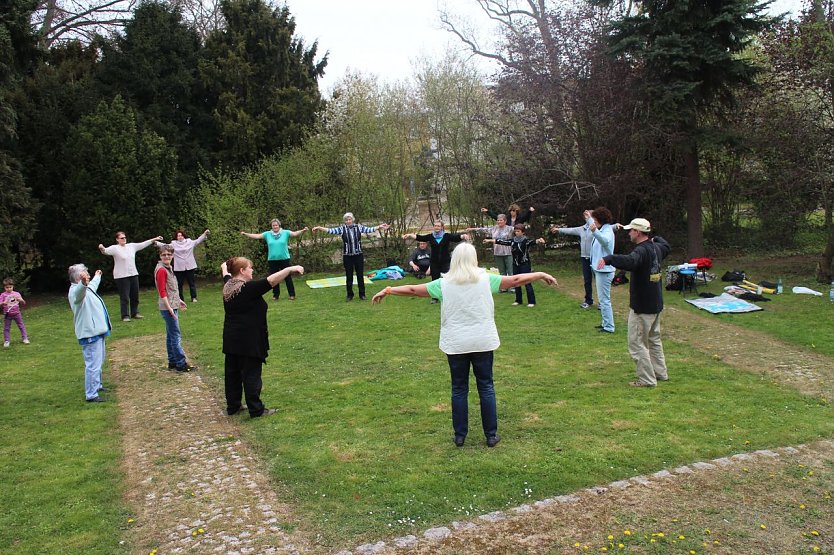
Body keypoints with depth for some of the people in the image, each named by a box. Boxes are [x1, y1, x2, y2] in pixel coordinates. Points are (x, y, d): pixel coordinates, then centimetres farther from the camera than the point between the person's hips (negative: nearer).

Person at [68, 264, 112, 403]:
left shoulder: (88, 288, 15)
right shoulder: (76, 291, -19)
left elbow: (93, 285, 41)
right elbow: (80, 291, -47)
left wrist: (97, 277, 60)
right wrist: (83, 283, -68)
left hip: (96, 331, 11)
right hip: (90, 334, -11)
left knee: (99, 361, 26)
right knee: (93, 364, -11)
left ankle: (96, 385, 42)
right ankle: (91, 395, -7)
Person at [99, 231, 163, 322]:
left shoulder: (132, 246, 9)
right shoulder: (115, 248, -7)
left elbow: (143, 244, 16)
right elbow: (106, 251, -23)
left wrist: (154, 239, 18)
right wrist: (102, 248, -45)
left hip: (134, 274, 6)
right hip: (121, 276, -6)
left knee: (135, 296, 14)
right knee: (124, 297, -2)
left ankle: (135, 313, 28)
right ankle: (125, 316, 6)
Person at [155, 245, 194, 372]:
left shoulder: (169, 268, 13)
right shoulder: (161, 270, -15)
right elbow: (162, 291, -19)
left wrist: (178, 300, 24)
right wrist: (169, 308, -23)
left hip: (173, 306, 10)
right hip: (168, 308, -10)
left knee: (171, 335, 14)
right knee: (176, 336, -6)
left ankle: (172, 362, 22)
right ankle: (181, 364, -3)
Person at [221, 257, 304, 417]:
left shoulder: (228, 285, 5)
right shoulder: (248, 288, -20)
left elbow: (226, 274, 28)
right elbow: (271, 280, -27)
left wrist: (225, 266, 49)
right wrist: (290, 269, -26)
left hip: (230, 340, 9)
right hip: (249, 340, -8)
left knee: (232, 373, 15)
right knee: (251, 374, -1)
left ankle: (232, 406, 26)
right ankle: (256, 409, 7)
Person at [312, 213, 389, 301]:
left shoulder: (359, 227, 1)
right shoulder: (342, 229, -2)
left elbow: (369, 229, -6)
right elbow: (331, 230, -11)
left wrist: (379, 227, -18)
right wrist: (320, 228, -22)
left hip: (358, 255, 1)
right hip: (347, 256, 0)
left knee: (360, 275, 6)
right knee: (349, 276, 7)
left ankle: (362, 294, 17)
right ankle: (350, 295, 19)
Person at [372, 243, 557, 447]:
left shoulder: (444, 283, -3)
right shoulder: (485, 279, -3)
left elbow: (413, 290, 0)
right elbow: (515, 280, 3)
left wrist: (388, 290, 11)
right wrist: (541, 275, 16)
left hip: (455, 344, 0)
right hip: (483, 342, 0)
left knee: (459, 389, 12)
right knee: (486, 388, 11)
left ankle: (460, 436, 19)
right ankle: (491, 435, 16)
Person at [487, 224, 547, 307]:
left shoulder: (526, 240, -10)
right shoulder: (513, 240, 6)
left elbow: (532, 242, -29)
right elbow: (501, 241, 11)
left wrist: (539, 241, -51)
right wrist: (489, 240, 13)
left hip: (525, 265, -6)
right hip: (515, 265, 6)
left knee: (527, 283, -4)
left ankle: (531, 302, 3)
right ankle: (518, 300, 24)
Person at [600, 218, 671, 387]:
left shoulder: (642, 250, -23)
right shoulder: (656, 248, 6)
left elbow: (630, 262, -45)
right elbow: (666, 246, 31)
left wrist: (608, 258, -50)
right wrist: (655, 238, 46)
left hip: (642, 307, -10)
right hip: (656, 304, 10)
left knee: (637, 343, -2)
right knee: (654, 339, 22)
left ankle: (647, 380, 1)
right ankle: (660, 373, 29)